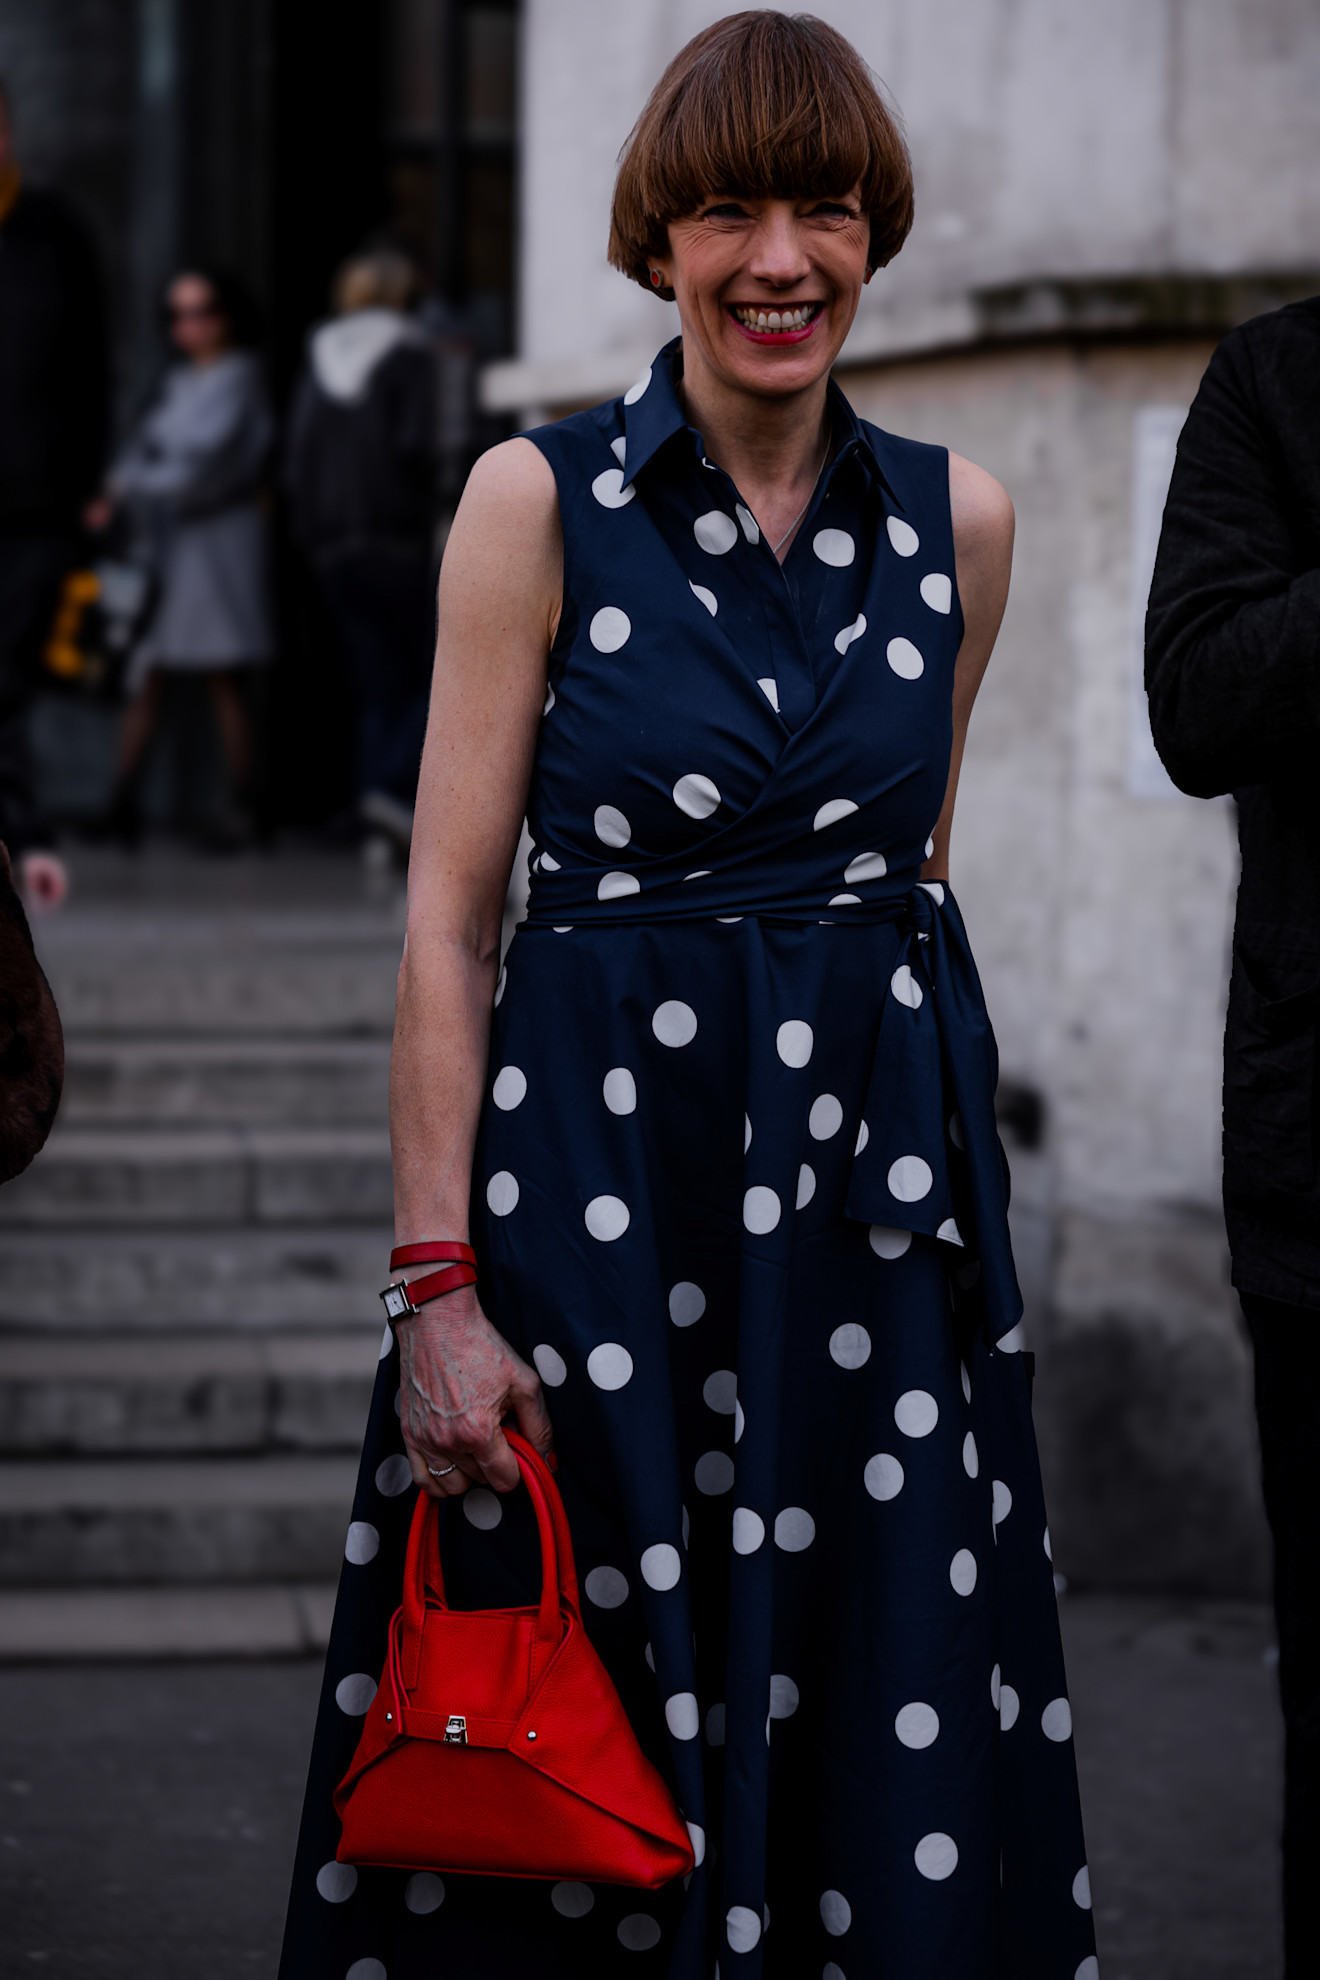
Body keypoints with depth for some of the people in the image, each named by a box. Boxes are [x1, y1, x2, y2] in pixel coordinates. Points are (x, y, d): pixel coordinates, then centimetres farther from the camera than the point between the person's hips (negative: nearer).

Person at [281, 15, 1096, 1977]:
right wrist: (439, 1284, -11)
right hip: (601, 1161, -3)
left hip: (881, 1172, 3)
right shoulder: (538, 499, -3)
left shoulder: (955, 516, 6)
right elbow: (450, 920, -5)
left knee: (892, 1732, 5)